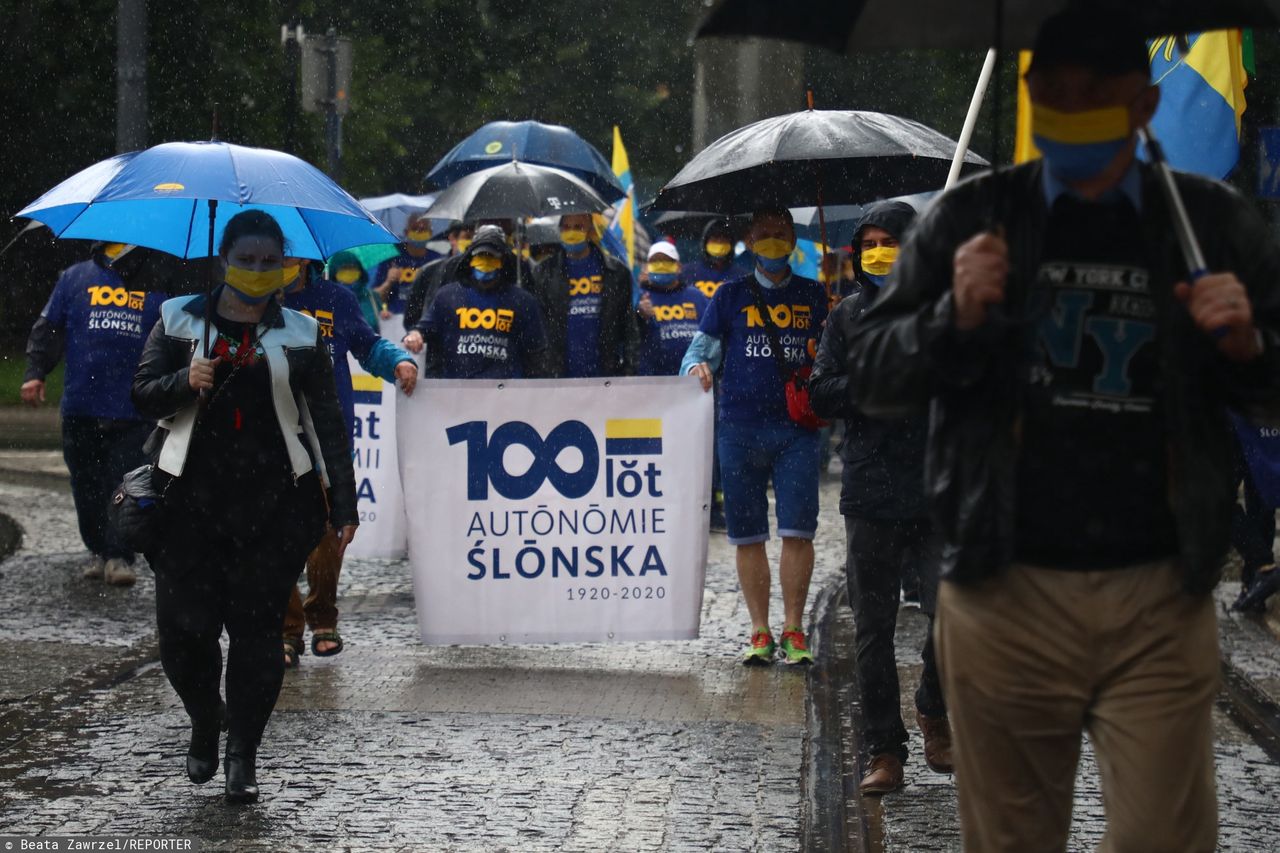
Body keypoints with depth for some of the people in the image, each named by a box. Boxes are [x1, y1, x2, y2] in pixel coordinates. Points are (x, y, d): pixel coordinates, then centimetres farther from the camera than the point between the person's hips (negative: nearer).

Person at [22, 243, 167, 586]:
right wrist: (34, 373, 0)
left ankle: (119, 555, -4)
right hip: (81, 409, 1)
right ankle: (99, 550, 22)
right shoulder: (76, 278, 9)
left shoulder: (156, 286, 8)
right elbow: (48, 329, 10)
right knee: (87, 487, 8)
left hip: (133, 413, -1)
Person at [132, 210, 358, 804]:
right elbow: (142, 396, 7)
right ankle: (204, 722, 22)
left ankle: (243, 754, 7)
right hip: (190, 498, 0)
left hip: (274, 504, 0)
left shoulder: (300, 334, 8)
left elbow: (328, 424, 7)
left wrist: (343, 505, 1)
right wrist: (185, 383, -14)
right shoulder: (180, 320, 10)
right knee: (184, 625, -6)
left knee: (257, 627, -4)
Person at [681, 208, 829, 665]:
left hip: (796, 427, 0)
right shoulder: (731, 296, 12)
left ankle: (793, 630, 0)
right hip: (739, 427, 1)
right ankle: (760, 631, 10)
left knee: (798, 530, -8)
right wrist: (698, 366, -13)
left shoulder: (813, 297, 14)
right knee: (748, 536, 3)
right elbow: (702, 346, 9)